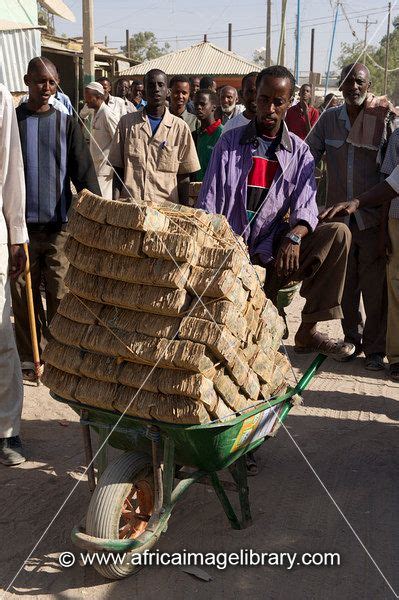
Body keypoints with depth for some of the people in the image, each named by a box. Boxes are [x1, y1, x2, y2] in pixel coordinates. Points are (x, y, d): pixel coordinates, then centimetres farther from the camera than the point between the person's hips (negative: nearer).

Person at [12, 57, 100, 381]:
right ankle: (30, 358, 16)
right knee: (24, 297, 4)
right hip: (21, 224, 0)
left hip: (59, 225, 0)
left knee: (60, 297, 2)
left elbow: (84, 173, 1)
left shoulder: (67, 124, 6)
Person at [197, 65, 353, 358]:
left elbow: (306, 206, -3)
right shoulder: (230, 142, 4)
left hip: (272, 255, 2)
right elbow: (208, 203, -1)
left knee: (338, 233, -20)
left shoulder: (299, 152, 8)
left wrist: (294, 236, -26)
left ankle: (308, 330, -16)